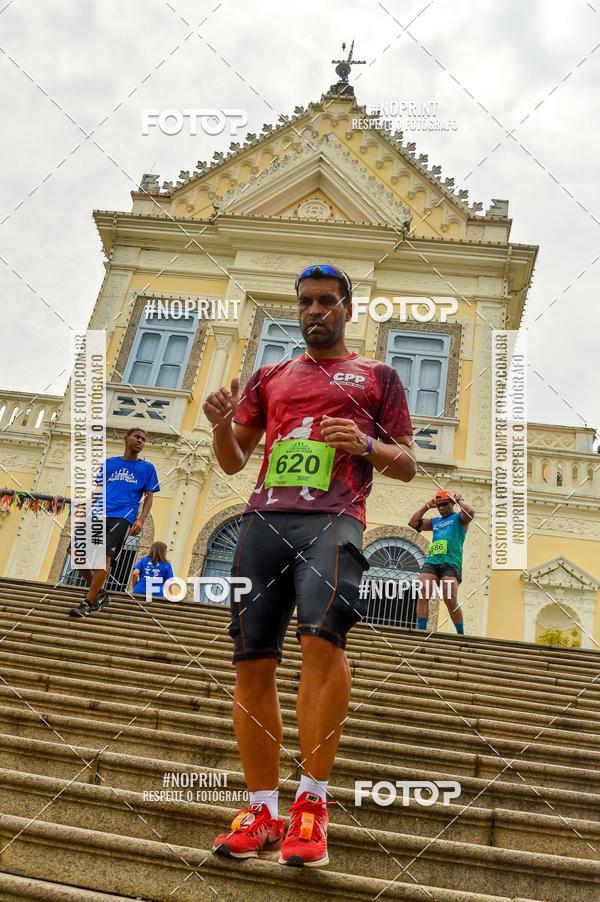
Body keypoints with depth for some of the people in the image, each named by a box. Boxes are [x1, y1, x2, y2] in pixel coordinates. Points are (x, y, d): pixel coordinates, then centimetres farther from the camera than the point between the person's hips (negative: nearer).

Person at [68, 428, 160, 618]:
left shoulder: (147, 468, 11)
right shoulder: (108, 463, 18)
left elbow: (149, 497, 7)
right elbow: (97, 489, 20)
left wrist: (141, 520, -8)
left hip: (122, 518, -4)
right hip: (99, 515, 4)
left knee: (105, 555, -21)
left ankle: (87, 603, -17)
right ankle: (99, 593, 13)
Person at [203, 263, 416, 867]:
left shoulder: (376, 376, 18)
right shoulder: (270, 377, 25)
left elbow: (407, 466, 13)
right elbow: (233, 461, 24)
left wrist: (366, 444, -7)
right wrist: (221, 425, 2)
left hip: (332, 520, -3)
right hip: (264, 519, 4)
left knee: (321, 636, -27)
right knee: (252, 662, -1)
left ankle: (312, 801, -14)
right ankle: (262, 812, 10)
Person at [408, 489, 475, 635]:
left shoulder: (458, 518, 14)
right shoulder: (434, 521, 28)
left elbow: (470, 512, -8)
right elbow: (413, 523, 23)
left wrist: (459, 500, 8)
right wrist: (427, 506, 24)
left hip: (450, 563, -5)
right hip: (431, 561, 5)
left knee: (450, 601, -16)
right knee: (422, 595, -15)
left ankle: (461, 634, -2)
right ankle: (420, 630, -18)